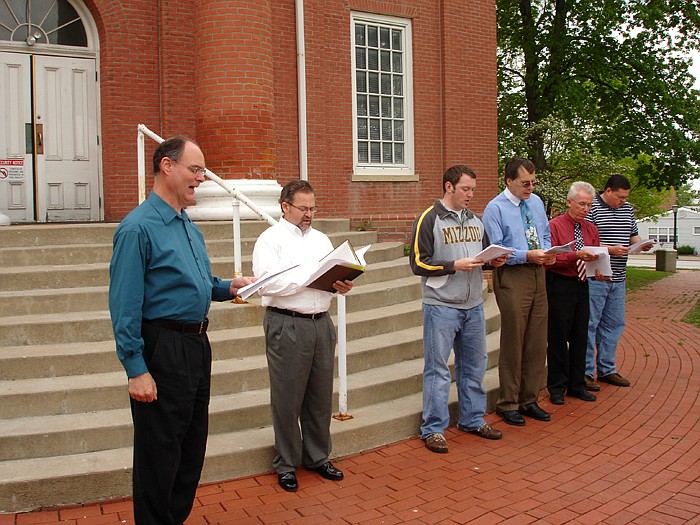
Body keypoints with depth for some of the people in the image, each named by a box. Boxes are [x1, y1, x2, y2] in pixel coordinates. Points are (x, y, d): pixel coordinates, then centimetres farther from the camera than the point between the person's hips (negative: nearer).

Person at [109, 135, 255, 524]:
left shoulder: (189, 226, 13)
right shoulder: (138, 227, -15)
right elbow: (125, 305, -18)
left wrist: (227, 287, 4)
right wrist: (136, 369, -20)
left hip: (197, 346, 9)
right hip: (163, 349, -9)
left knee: (192, 447, 18)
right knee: (160, 455, 3)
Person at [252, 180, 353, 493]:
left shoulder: (321, 239, 16)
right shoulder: (271, 239, -4)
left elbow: (336, 274, 14)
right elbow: (267, 283, -17)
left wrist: (342, 285, -9)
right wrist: (310, 275, -19)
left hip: (321, 323, 6)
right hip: (287, 325, -6)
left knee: (321, 395, 13)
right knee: (287, 398, 3)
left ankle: (318, 457, 28)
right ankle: (286, 464, 18)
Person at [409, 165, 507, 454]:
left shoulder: (475, 220, 15)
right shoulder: (429, 219, -6)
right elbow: (419, 263, -11)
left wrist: (494, 260, 0)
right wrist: (455, 265, -18)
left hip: (473, 306, 7)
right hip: (441, 307, -6)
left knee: (474, 366, 14)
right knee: (437, 370, 0)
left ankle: (473, 419, 28)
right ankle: (433, 428, 10)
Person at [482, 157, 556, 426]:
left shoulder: (536, 202, 14)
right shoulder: (495, 209, -7)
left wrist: (547, 253, 0)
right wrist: (527, 255, -20)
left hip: (538, 274, 7)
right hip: (512, 277, -6)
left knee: (537, 341, 10)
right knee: (513, 342, -1)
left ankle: (529, 400, 25)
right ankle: (508, 403, 14)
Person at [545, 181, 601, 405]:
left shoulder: (591, 229, 13)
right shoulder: (554, 226, -7)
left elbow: (596, 257, 17)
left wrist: (598, 270, -4)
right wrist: (576, 255, -26)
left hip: (582, 286, 6)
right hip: (559, 286, -6)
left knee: (580, 337, 12)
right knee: (558, 338, 1)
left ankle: (577, 385, 24)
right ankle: (557, 387, 13)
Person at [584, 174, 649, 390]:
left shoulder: (627, 209, 14)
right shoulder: (592, 208, -9)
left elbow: (633, 235, 22)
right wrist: (611, 249, -19)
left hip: (618, 279, 8)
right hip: (595, 278, -8)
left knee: (614, 324, 13)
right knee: (589, 324, -2)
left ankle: (606, 369, 25)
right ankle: (586, 372, 6)